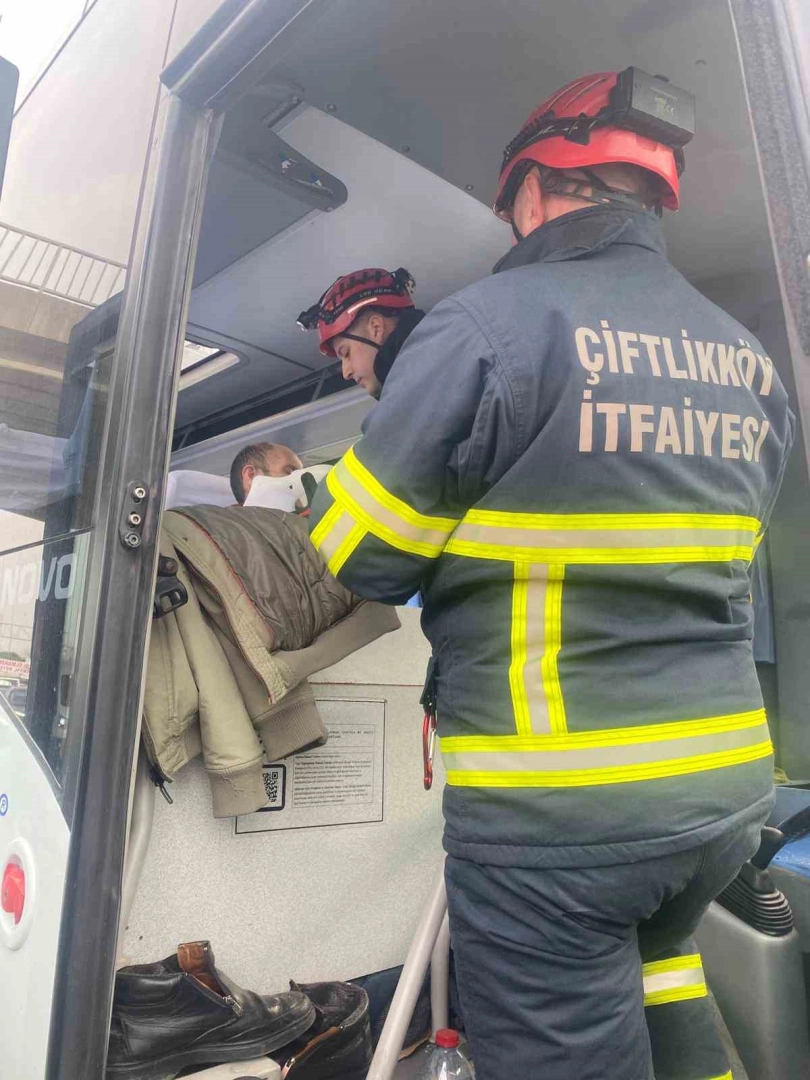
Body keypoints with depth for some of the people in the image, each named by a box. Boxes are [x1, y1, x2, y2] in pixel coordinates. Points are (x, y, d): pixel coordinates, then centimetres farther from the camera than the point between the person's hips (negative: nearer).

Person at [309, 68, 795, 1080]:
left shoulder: (485, 323, -15)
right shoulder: (747, 358, 7)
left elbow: (359, 552, -11)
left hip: (553, 810, -7)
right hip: (731, 788, 8)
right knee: (652, 961, 33)